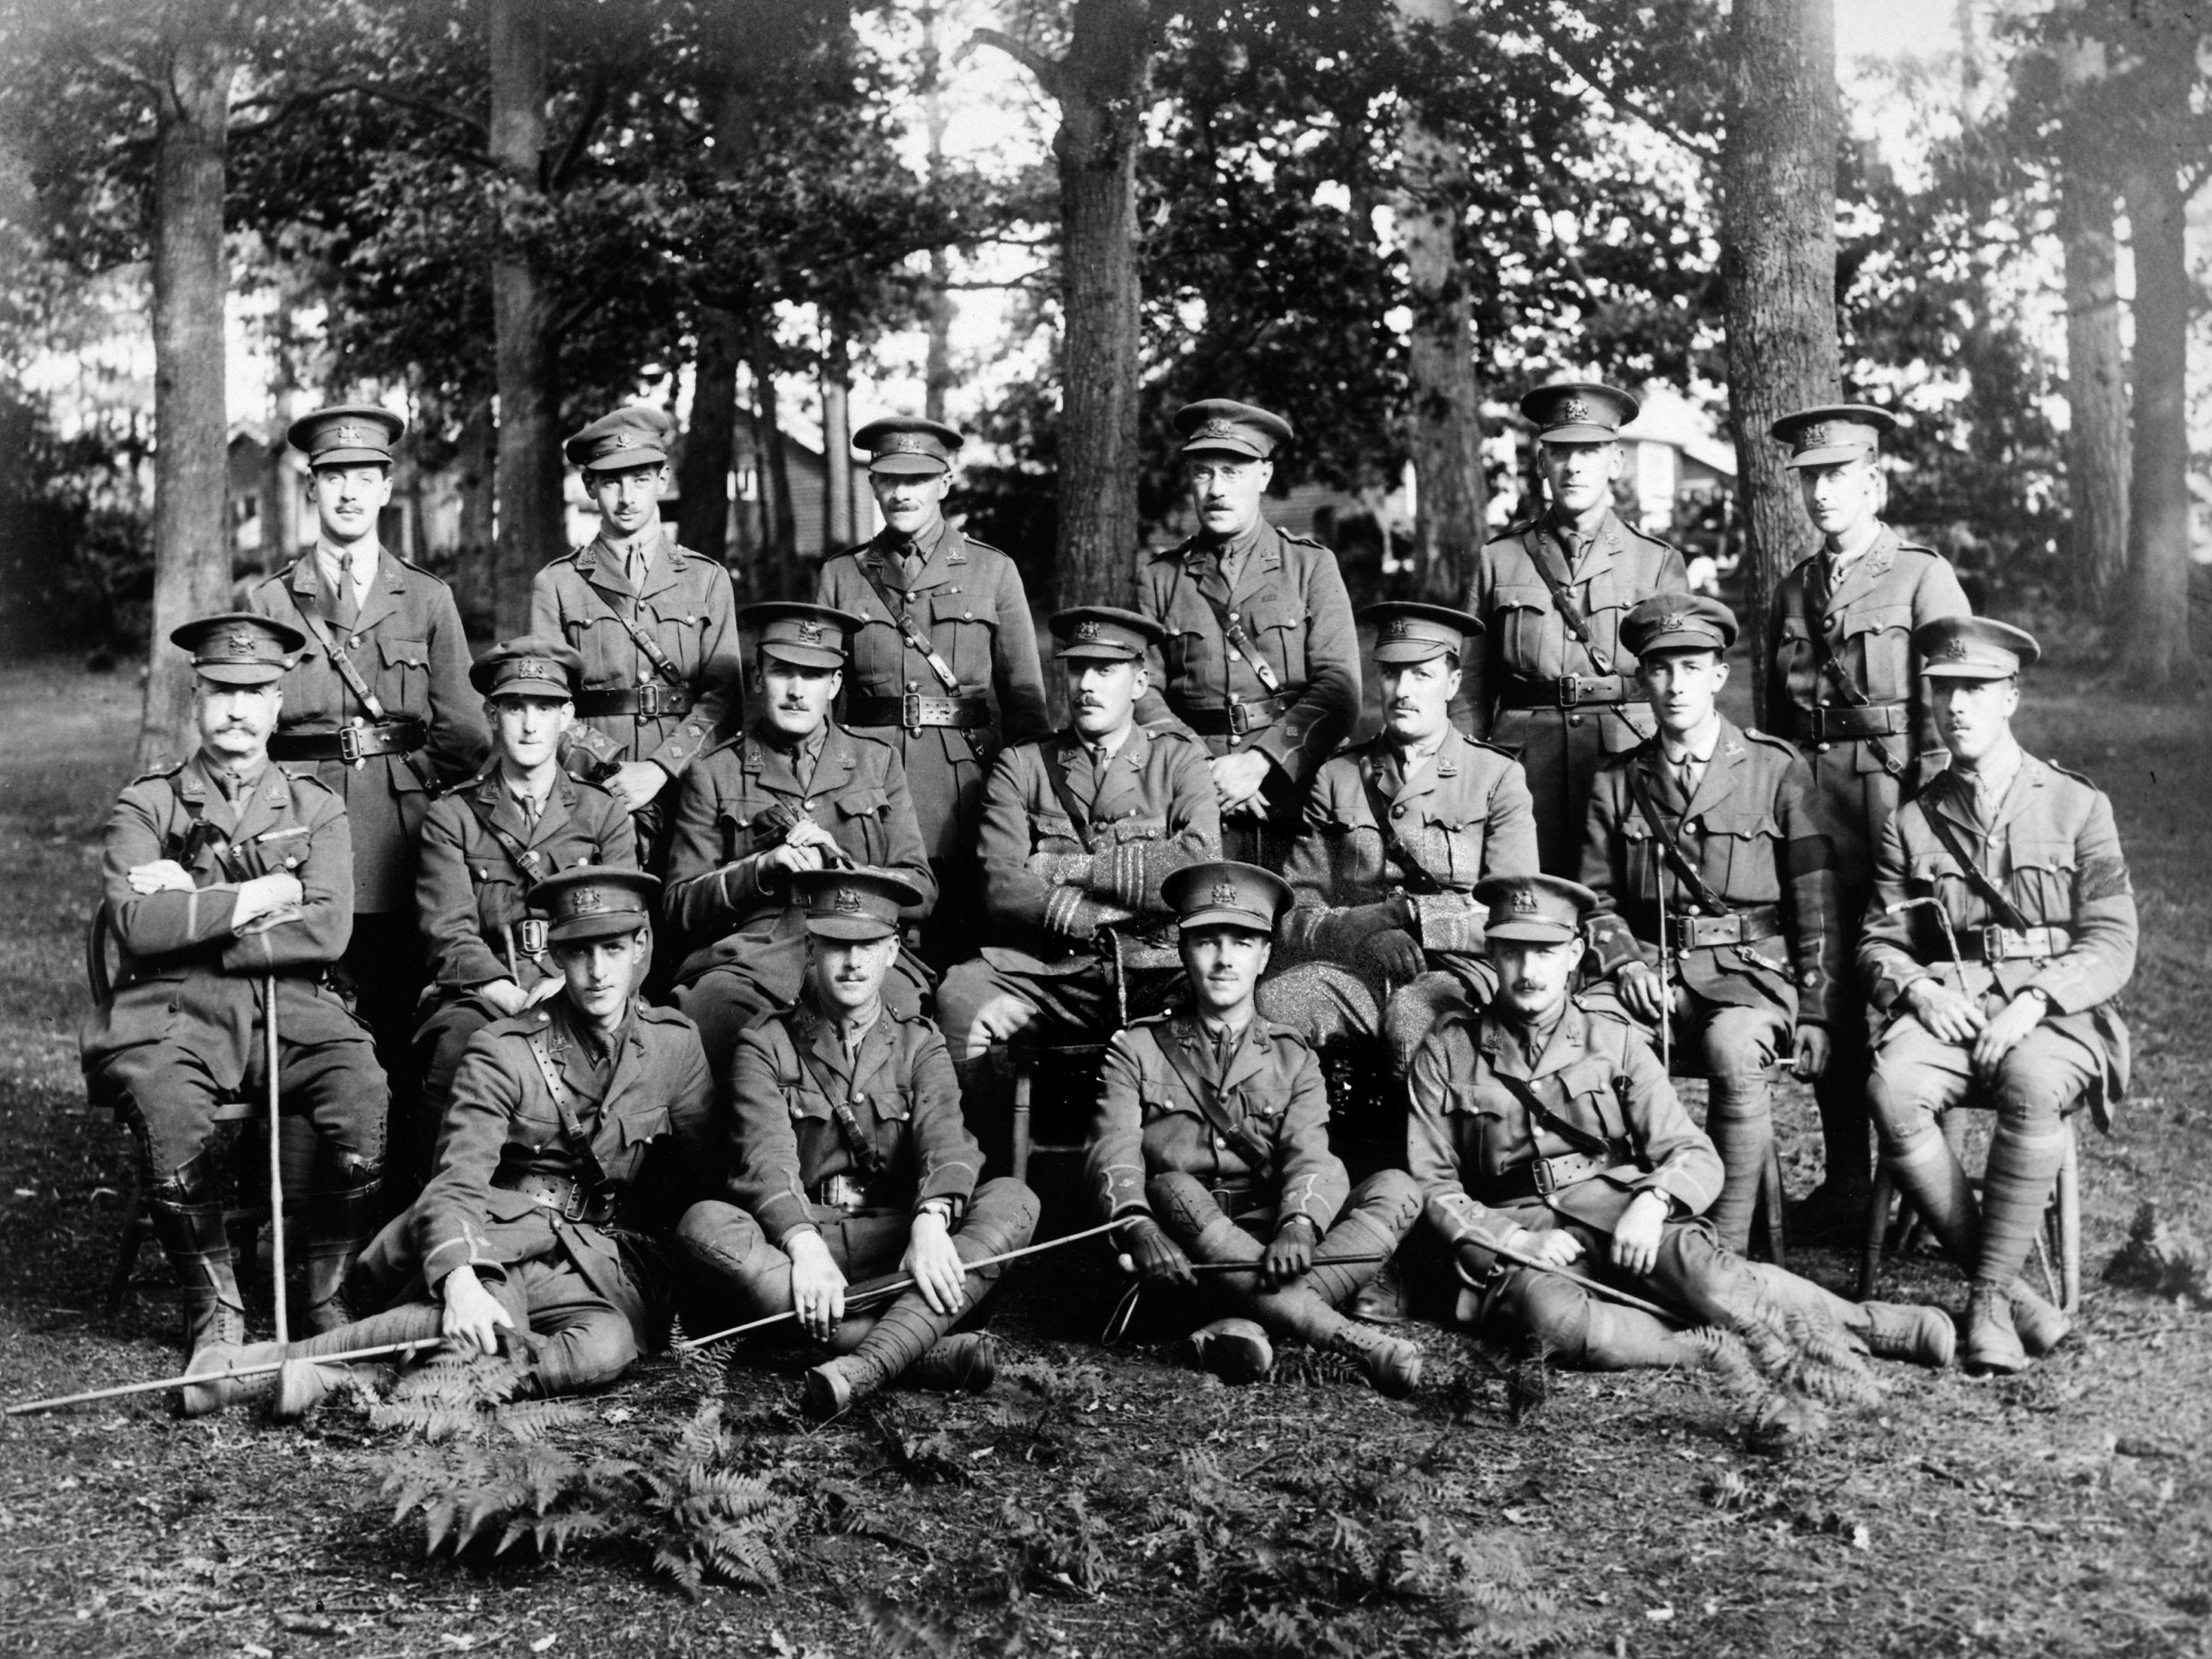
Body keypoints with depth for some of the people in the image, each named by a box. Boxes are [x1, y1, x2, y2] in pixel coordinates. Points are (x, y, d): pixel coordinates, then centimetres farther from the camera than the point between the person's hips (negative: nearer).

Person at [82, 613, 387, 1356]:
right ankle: (213, 1305, -13)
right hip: (173, 1013, -1)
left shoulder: (315, 809, 15)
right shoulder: (146, 806, 11)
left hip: (291, 1008, 1)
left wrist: (192, 912, -6)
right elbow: (135, 924, -7)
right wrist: (261, 895, -5)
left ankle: (331, 1293, -10)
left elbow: (327, 933, -1)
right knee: (167, 1107, -34)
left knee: (363, 1091, -29)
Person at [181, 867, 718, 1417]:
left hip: (617, 1265, 2)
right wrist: (460, 1282, -36)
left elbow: (709, 1184, 10)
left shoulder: (676, 1044, 5)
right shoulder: (502, 1051, -3)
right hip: (506, 1245, -2)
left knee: (606, 1345, -36)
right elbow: (456, 1183, -17)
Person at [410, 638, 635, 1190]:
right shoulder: (451, 817, 15)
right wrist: (510, 995, -17)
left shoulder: (605, 815, 19)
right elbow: (449, 934, 2)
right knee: (462, 1040, -35)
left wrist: (563, 988, -13)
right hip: (481, 995, 0)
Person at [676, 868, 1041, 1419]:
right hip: (793, 1239, -1)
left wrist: (931, 1224, -30)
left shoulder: (919, 1044, 13)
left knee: (1015, 1199, -21)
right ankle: (923, 1349, -40)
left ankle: (868, 1363, -42)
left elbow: (945, 1139, -7)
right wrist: (804, 1246, -31)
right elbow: (767, 1157, -11)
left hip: (895, 1245, 2)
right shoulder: (765, 1046, 7)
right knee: (704, 1224, -31)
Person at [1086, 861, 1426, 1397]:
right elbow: (1113, 1150, -7)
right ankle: (1345, 1337, -44)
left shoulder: (1293, 1060, 13)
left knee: (1396, 1188, -19)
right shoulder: (1137, 1048, 9)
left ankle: (1249, 1325, -39)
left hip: (1270, 1249, 2)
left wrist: (1297, 1226, -30)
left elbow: (1308, 1157, -5)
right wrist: (1139, 1227, -30)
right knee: (1173, 1188, -33)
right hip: (1181, 1259, -2)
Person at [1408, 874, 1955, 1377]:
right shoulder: (1445, 1055, 7)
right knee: (1559, 1323, -38)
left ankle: (1867, 1326, -20)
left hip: (1618, 1211, 1)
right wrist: (1517, 1241, -11)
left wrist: (1652, 1200, -18)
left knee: (1709, 1282, -32)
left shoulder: (1613, 1042, 10)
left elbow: (1695, 1156, 5)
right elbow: (1433, 1187, 5)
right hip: (1515, 1236, -1)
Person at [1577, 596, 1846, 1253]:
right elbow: (1596, 895, 12)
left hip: (1751, 969, -2)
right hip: (1653, 969, 2)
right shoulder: (1617, 782, 12)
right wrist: (1625, 963, -8)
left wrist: (1815, 1013, -4)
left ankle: (1728, 1244, -24)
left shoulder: (1776, 771, 4)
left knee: (1732, 1049, -37)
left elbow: (1816, 906, 3)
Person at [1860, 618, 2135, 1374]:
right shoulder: (1909, 822, 14)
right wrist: (1917, 988, -10)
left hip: (2054, 1012, -2)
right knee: (1891, 1090, -32)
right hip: (1945, 1007, 2)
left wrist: (2035, 1000, -15)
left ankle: (1989, 1295, -26)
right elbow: (1879, 940, 13)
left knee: (2031, 1085, -38)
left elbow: (2111, 943, 1)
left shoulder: (2078, 806, 8)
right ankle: (2005, 1286, -20)